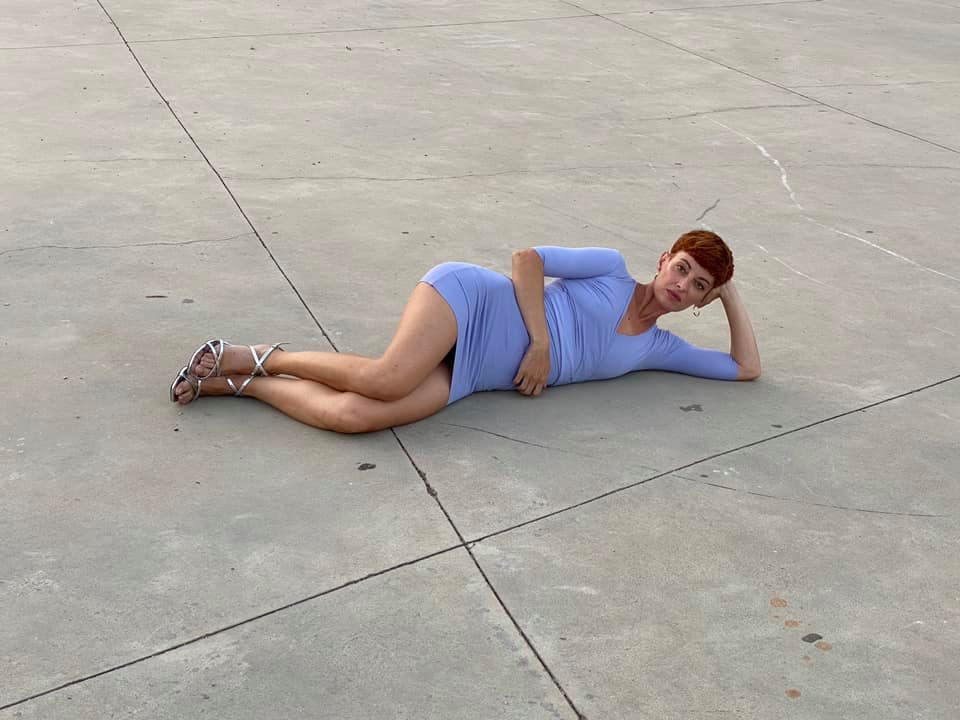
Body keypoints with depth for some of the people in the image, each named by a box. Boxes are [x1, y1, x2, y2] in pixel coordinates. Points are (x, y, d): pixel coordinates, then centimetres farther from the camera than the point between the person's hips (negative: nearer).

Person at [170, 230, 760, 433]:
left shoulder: (656, 350, 18)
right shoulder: (613, 268, 5)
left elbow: (747, 368, 20)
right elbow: (527, 258, -3)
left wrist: (731, 296, 14)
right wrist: (540, 339, -13)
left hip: (465, 374, 3)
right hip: (468, 300, -3)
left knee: (352, 415, -25)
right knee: (386, 380, -34)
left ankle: (235, 383, -5)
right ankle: (254, 358, -8)